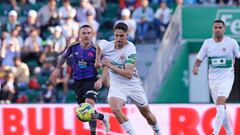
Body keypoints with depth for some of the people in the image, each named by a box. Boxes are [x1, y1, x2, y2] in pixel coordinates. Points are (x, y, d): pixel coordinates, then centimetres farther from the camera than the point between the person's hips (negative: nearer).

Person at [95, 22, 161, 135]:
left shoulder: (130, 49, -23)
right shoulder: (106, 45, -11)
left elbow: (129, 74, -28)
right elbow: (98, 45, 17)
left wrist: (111, 66, -26)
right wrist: (97, 60, 9)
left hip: (133, 85, -2)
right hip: (117, 86, 2)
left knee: (146, 113, 14)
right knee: (115, 109, -28)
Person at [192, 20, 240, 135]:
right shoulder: (207, 43, 3)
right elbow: (199, 59, 5)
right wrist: (195, 67, -14)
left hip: (226, 78, -4)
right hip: (213, 78, 4)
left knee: (220, 103, -22)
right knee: (221, 107, 11)